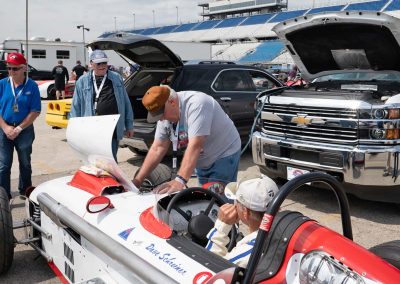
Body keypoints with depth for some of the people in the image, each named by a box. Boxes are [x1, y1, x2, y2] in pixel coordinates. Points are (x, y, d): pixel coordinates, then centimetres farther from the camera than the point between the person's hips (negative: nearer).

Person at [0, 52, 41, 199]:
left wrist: (18, 129, -13)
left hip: (25, 130, -1)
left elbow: (35, 111, -9)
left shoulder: (32, 86, -7)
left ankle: (25, 192, 30)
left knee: (25, 163, 14)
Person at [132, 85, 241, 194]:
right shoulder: (165, 113, -6)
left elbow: (195, 145, -39)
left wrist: (180, 180, -45)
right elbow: (157, 148, -5)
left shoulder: (196, 104, -31)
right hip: (203, 162, 8)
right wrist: (138, 180, -10)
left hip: (224, 155, -7)